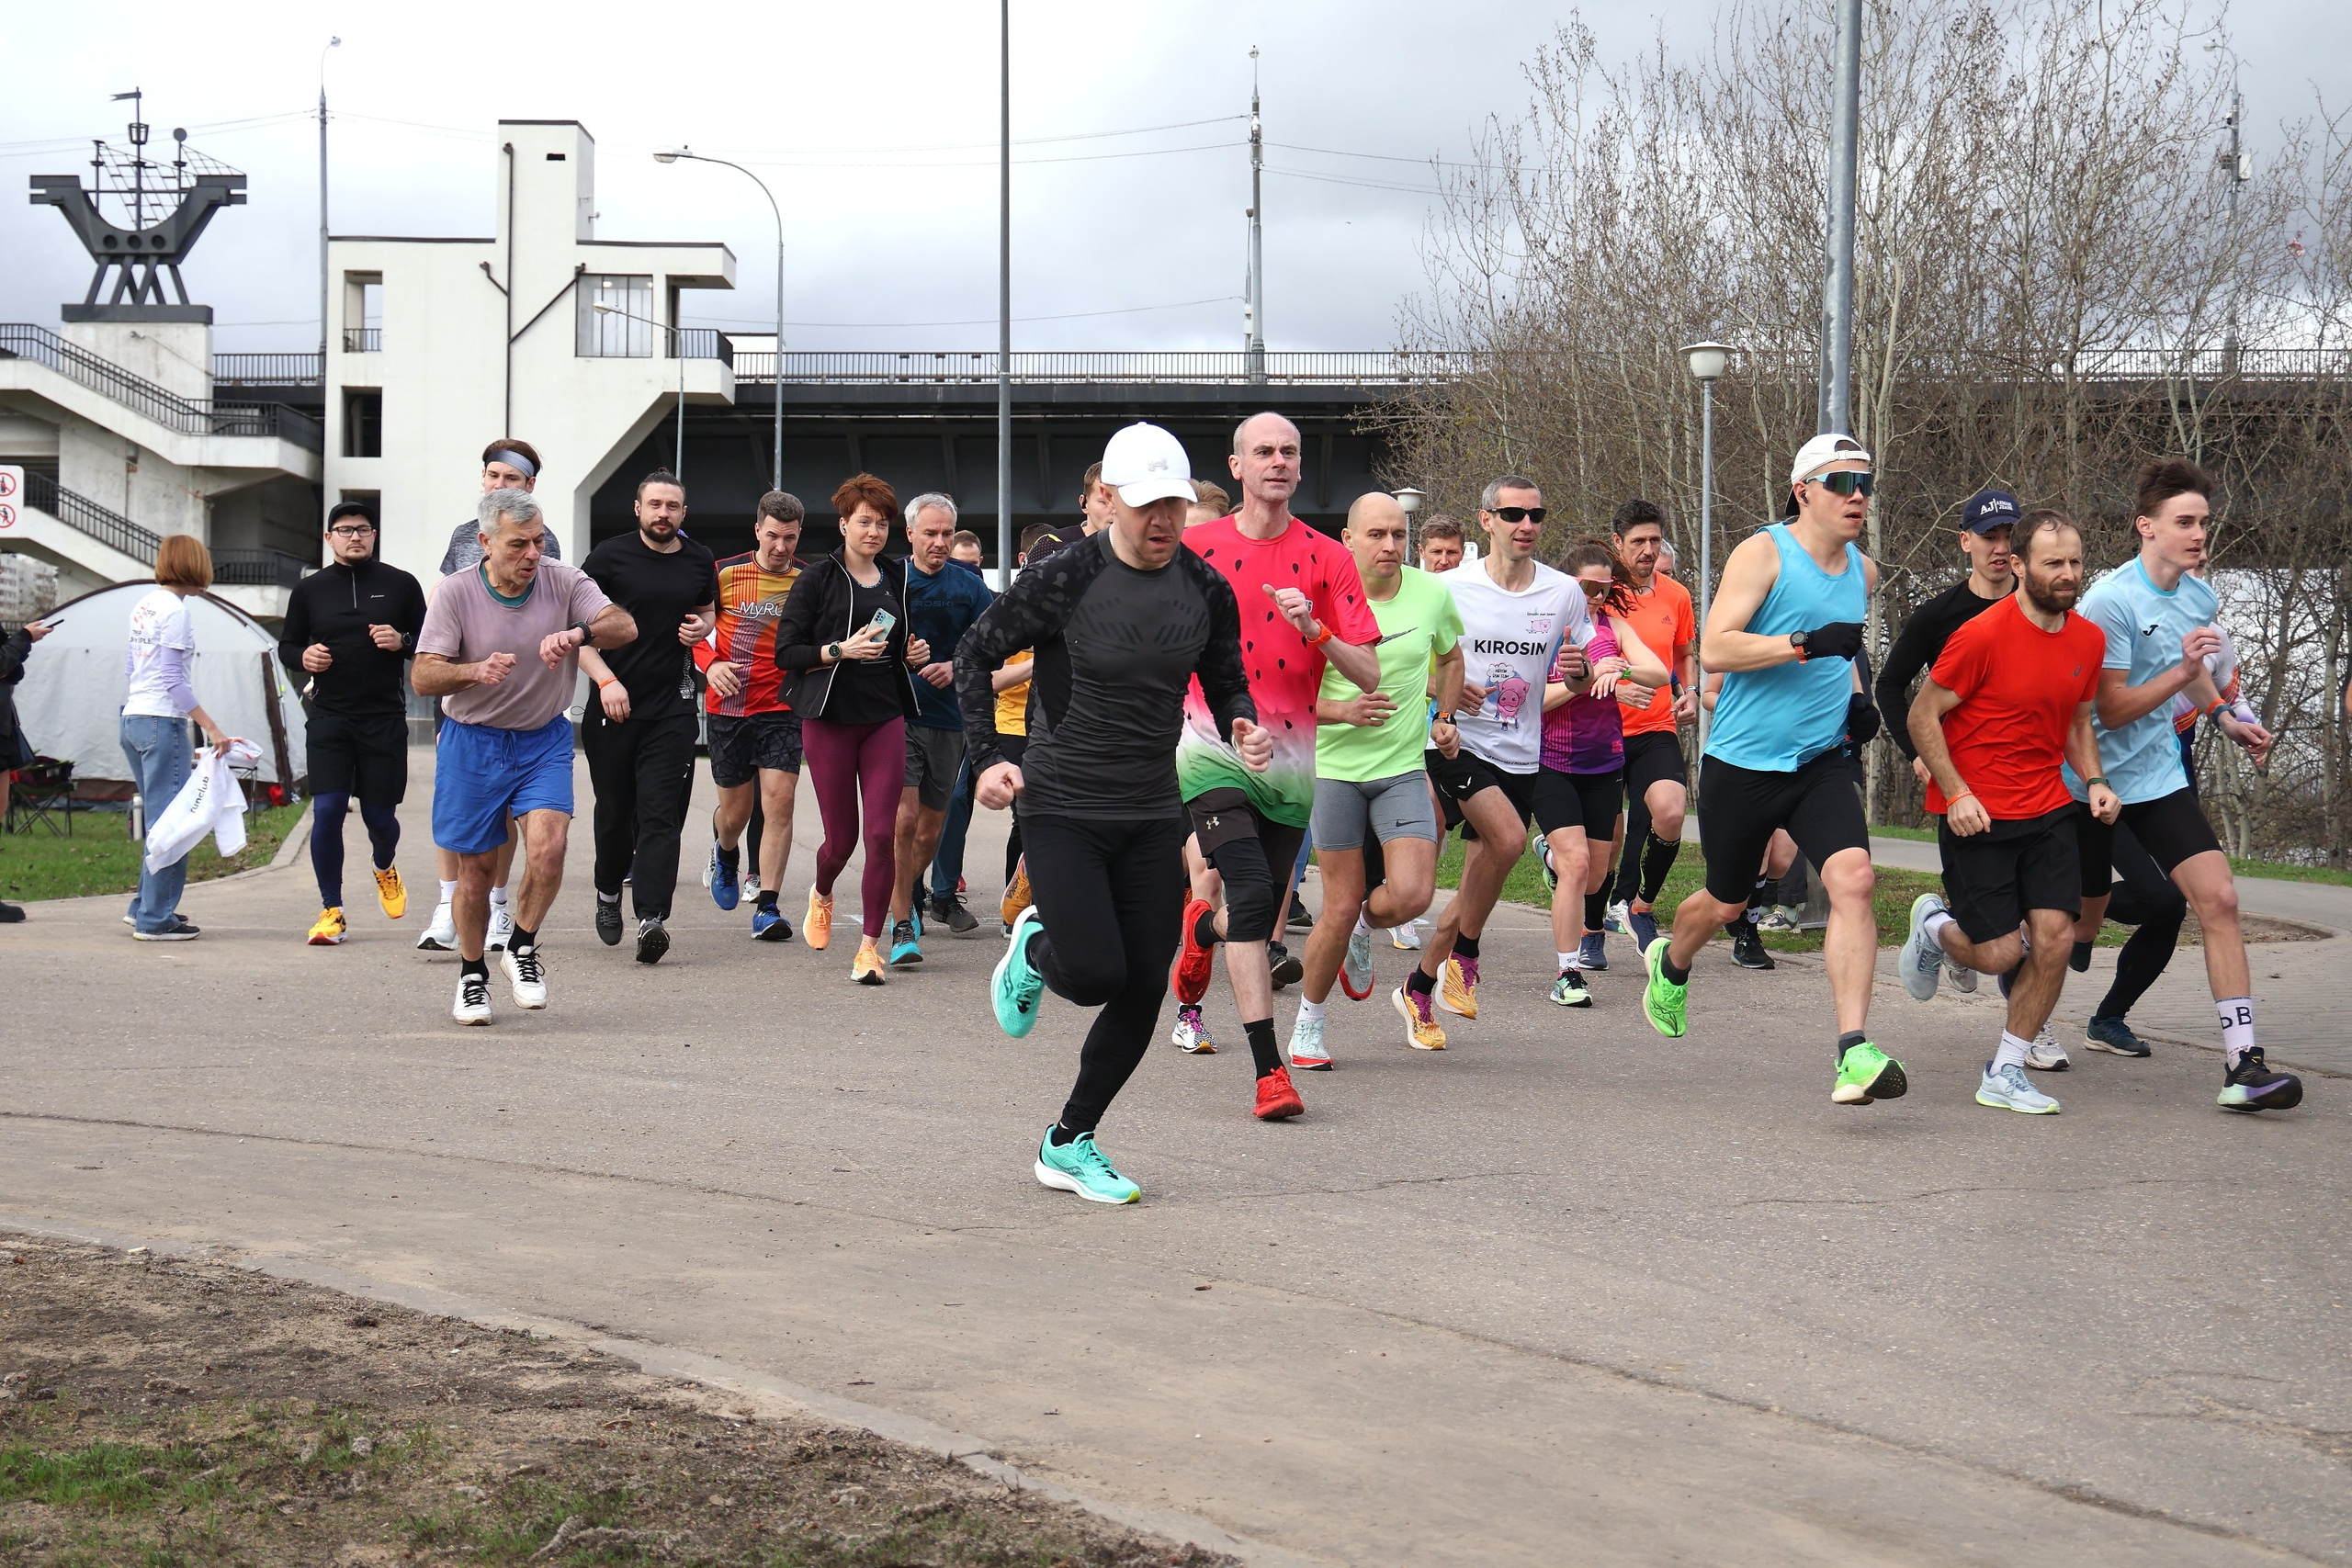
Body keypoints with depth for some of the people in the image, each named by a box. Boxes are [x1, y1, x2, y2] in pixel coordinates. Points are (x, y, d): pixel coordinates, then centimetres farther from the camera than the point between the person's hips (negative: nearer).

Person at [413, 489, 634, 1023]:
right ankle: (472, 974, 27)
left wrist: (579, 632, -41)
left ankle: (523, 948, 5)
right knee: (476, 867, 5)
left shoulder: (565, 582, -6)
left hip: (543, 742, 1)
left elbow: (625, 626, -20)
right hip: (471, 742, -1)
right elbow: (423, 677, -15)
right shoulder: (455, 593, -10)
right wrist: (475, 671, -35)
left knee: (548, 847, -20)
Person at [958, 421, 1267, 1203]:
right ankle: (1034, 947, 23)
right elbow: (975, 654, -1)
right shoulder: (1062, 577, -12)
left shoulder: (1206, 589, 0)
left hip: (1152, 814, 4)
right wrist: (987, 757, -12)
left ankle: (1068, 1144, 20)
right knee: (1094, 974, -16)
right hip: (1060, 807, -4)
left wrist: (1242, 727, -10)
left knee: (1143, 993, 2)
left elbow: (1226, 679, 13)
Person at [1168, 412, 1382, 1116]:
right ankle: (1270, 1071, -19)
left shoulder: (1327, 558, 1)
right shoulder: (1197, 546, 0)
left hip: (1290, 761, 3)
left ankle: (1201, 927, 51)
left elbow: (1369, 675, -4)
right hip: (1213, 750, -3)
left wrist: (1314, 630, -18)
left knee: (1259, 919, 13)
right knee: (1253, 897, -20)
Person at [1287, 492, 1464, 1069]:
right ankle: (1308, 1022, 22)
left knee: (1412, 895, -16)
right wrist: (1342, 710, -22)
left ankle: (1365, 927, 21)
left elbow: (1451, 657, 22)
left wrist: (1445, 719, 13)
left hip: (1405, 767, 2)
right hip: (1334, 768, -2)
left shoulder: (1432, 594, 0)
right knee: (1341, 908, 0)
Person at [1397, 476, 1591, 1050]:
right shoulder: (1450, 588, -5)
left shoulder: (1564, 593, 3)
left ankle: (1418, 987, 26)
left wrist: (1577, 669, -10)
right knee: (1509, 838, -28)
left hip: (1520, 757, 4)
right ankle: (1463, 956, -7)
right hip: (1457, 740, -4)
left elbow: (1578, 678, 14)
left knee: (1477, 884, 7)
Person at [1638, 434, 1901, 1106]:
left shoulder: (1863, 571, 11)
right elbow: (1714, 648, -19)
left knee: (1853, 878, -20)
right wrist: (1807, 644, -28)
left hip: (1821, 765, 4)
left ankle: (1855, 1051, -23)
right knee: (1725, 903, 13)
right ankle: (1670, 964, 49)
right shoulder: (1763, 553, -9)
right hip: (1741, 764, -4)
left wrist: (1855, 697, 10)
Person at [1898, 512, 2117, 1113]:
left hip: (2049, 812, 5)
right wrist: (1956, 793, -17)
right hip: (1976, 815, -5)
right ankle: (1935, 925, 30)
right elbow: (1922, 716, -9)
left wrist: (2094, 781, 2)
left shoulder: (2089, 640, 4)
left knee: (2054, 939, -7)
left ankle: (2003, 1075, 8)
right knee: (2000, 954, -6)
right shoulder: (1983, 634, -15)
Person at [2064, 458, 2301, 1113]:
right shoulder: (2110, 601, -19)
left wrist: (2223, 714, 15)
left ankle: (2241, 1065, -12)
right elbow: (2111, 711, -21)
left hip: (2160, 779, 6)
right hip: (2092, 782, -6)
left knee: (2219, 898, -10)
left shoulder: (2201, 598, 5)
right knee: (2079, 925, 7)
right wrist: (2181, 671, -29)